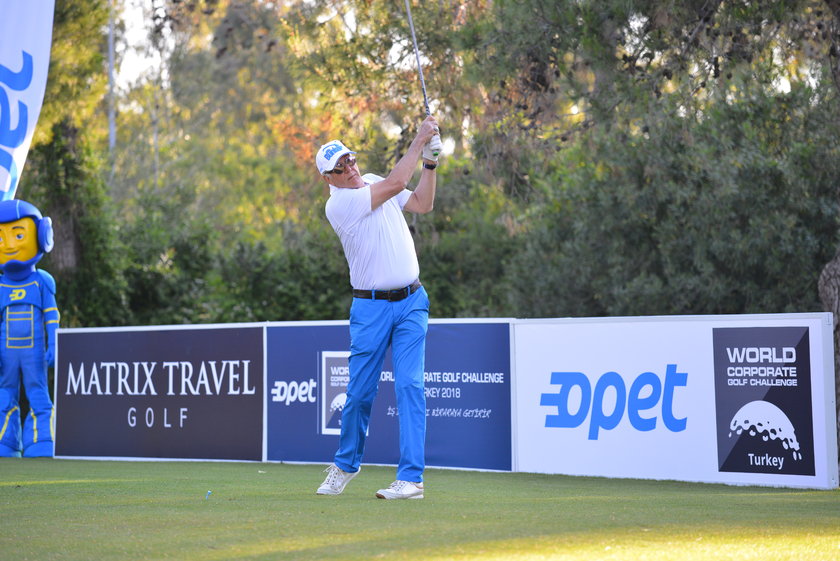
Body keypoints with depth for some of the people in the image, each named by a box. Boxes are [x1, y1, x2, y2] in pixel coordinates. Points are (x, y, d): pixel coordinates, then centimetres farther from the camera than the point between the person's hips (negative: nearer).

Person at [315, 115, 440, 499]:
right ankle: (346, 464, 28)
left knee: (409, 386, -7)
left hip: (411, 302, 4)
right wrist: (419, 140, -13)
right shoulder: (338, 204, -13)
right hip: (371, 308, -4)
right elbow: (396, 183, -19)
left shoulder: (371, 183, 10)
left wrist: (430, 163, 1)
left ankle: (411, 478, -10)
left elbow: (422, 204, 13)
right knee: (360, 392, 3)